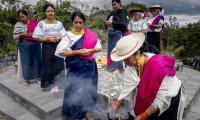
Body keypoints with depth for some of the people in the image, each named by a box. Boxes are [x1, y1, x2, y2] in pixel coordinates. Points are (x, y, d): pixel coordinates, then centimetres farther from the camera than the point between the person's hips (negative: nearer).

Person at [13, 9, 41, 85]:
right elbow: (14, 36, 5)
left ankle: (37, 77, 21)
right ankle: (28, 79, 17)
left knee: (37, 61, 5)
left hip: (35, 45, 0)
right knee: (26, 62, 4)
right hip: (24, 46, 0)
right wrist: (21, 35, -13)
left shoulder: (34, 23, 2)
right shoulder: (17, 25, 5)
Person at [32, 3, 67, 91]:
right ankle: (47, 85, 16)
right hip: (47, 47, -2)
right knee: (48, 66, 2)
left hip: (58, 47, 2)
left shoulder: (59, 23, 7)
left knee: (58, 66, 2)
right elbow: (38, 38, -3)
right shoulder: (41, 23, -1)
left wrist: (58, 38, -14)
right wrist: (48, 38, -16)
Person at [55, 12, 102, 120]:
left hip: (89, 66, 3)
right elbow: (61, 52, -13)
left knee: (88, 88, 11)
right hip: (75, 68, -2)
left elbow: (99, 47, 8)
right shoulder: (68, 35, -5)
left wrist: (91, 50, -13)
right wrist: (78, 52, -19)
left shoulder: (91, 34, 3)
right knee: (75, 89, 3)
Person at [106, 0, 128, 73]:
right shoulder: (112, 13, 19)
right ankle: (111, 66, 18)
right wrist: (108, 24, -3)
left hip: (118, 33, -7)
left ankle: (118, 67, -1)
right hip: (111, 33, 7)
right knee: (110, 49, 8)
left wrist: (112, 23, -19)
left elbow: (123, 23, -14)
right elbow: (108, 21, 21)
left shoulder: (122, 12, -1)